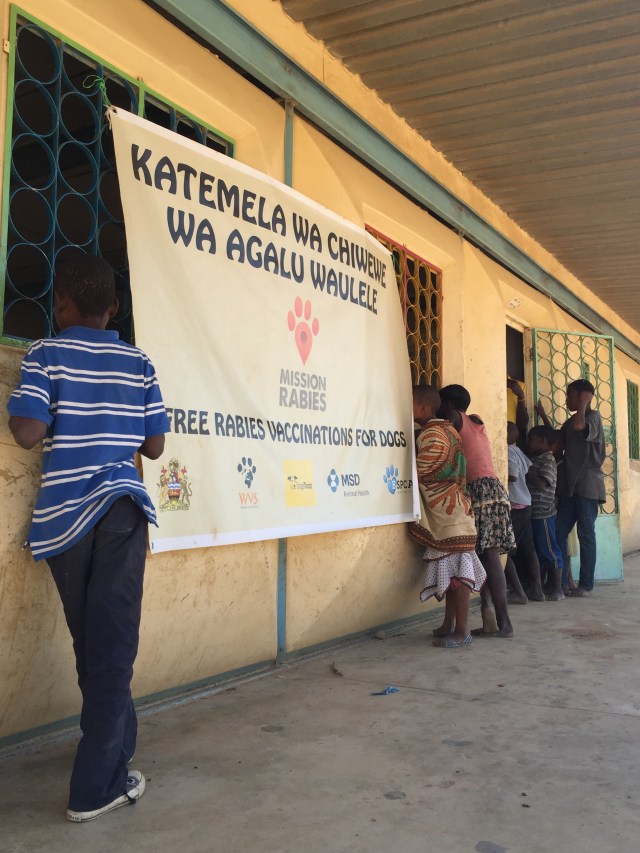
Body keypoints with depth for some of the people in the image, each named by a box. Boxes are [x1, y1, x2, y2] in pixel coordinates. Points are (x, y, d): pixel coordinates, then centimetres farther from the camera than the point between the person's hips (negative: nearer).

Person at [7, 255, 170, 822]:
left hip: (63, 515, 0)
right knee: (113, 642, 3)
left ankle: (114, 751, 30)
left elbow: (28, 433, -13)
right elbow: (155, 446, 5)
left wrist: (65, 423, 8)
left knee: (92, 641, 15)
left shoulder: (46, 355, -2)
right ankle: (96, 785, 4)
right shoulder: (139, 364, 4)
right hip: (121, 509, 0)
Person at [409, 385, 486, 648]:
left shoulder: (431, 434, -15)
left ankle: (461, 631, -4)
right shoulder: (442, 429, 15)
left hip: (448, 510, -10)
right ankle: (449, 625, 19)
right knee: (450, 568, 12)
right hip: (445, 511, 10)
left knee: (455, 567, -7)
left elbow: (420, 473, -13)